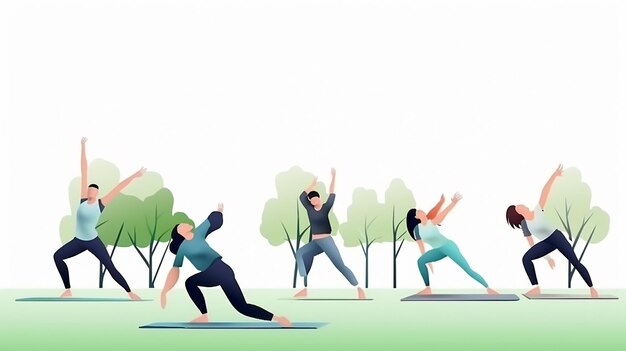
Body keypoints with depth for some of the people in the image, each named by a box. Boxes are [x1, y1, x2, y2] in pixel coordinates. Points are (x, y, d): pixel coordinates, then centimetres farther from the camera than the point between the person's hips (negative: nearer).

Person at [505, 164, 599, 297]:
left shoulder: (538, 210, -5)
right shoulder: (524, 226, 0)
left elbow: (545, 191, -15)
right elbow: (532, 245, 8)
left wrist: (554, 175, -24)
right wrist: (547, 257, 10)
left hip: (557, 236, -3)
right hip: (546, 243, 3)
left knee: (575, 262, -9)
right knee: (526, 258, -16)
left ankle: (591, 288, 0)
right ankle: (536, 288, -15)